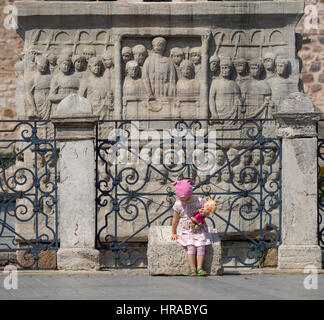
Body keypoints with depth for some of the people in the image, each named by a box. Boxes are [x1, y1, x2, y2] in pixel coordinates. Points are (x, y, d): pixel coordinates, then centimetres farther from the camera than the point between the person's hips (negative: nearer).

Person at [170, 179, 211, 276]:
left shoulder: (199, 202, -9)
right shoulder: (178, 205, -8)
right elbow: (175, 220, 3)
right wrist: (174, 233, 9)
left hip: (199, 229, 1)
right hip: (185, 231, -1)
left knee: (201, 244, -21)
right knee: (190, 245, -23)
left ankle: (199, 268, -19)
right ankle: (192, 269, -23)